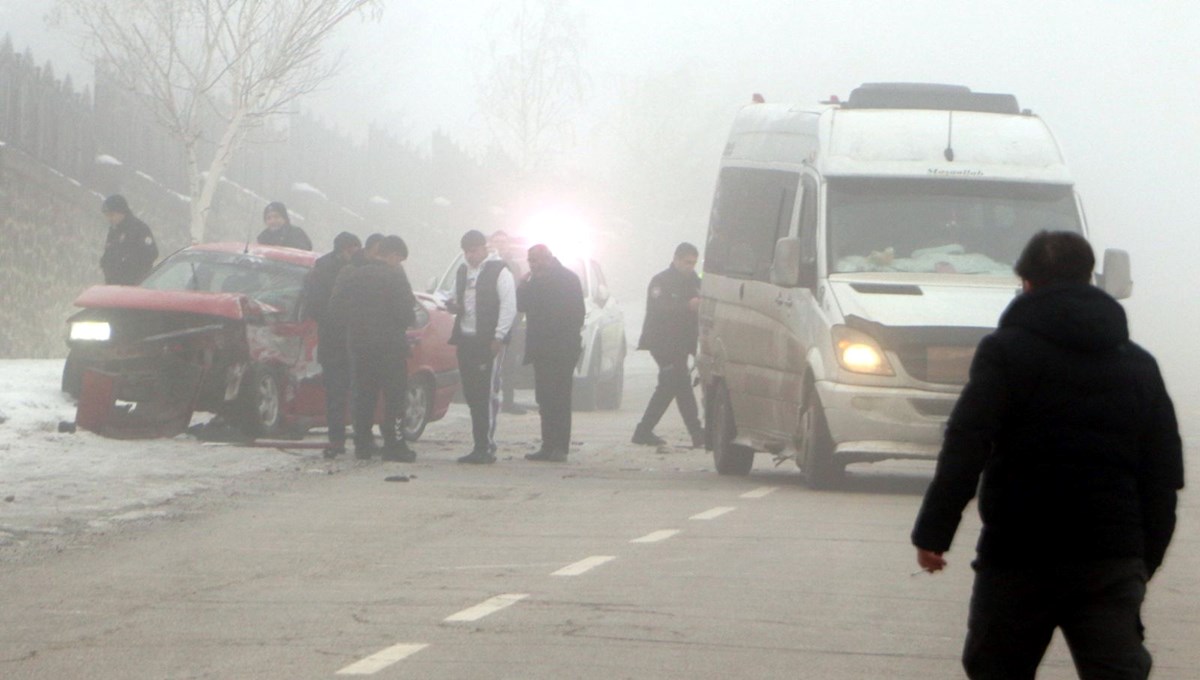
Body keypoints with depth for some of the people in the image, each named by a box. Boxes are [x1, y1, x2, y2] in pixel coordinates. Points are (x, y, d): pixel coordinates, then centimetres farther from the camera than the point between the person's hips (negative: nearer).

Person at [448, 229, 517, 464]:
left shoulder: (499, 272, -4)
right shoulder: (462, 272, 18)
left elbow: (509, 306, -9)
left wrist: (498, 337, -15)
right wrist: (454, 306, 3)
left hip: (488, 341, -7)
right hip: (465, 339, 7)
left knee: (488, 394, -8)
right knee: (472, 394, 7)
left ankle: (487, 447, -7)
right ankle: (479, 446, 12)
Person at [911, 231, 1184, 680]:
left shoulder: (1007, 351, -1)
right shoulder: (1138, 365, 14)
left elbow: (965, 448, -13)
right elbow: (1164, 475, 14)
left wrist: (933, 531, -14)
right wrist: (1145, 561, 18)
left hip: (1020, 557, -3)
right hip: (1114, 560, 3)